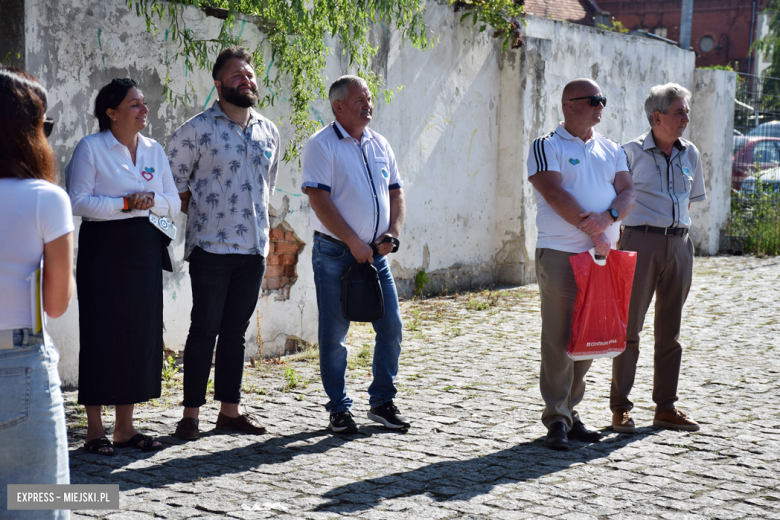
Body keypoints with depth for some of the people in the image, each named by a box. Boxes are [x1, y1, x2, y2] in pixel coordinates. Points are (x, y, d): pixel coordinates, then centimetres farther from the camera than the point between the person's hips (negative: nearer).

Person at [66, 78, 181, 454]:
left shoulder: (154, 150, 12)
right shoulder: (90, 148, -4)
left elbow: (174, 204, 10)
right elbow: (78, 201, -12)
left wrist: (153, 200, -10)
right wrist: (125, 203, -17)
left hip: (144, 249, 6)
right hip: (103, 249, -5)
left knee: (141, 333, 6)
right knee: (101, 334, -4)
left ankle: (125, 427, 15)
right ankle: (95, 430, 5)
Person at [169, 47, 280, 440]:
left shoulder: (269, 132, 12)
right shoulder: (197, 129, -5)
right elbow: (176, 180, 0)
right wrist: (201, 217, 0)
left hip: (254, 246, 5)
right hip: (211, 246, -5)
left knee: (236, 332, 10)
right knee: (205, 329, -3)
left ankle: (230, 410, 18)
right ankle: (191, 413, 4)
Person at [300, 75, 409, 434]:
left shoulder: (380, 145, 13)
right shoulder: (321, 145, -8)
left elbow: (395, 192, 16)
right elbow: (319, 199, -16)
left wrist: (393, 232, -2)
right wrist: (354, 242, -18)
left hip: (375, 253, 6)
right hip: (335, 253, -6)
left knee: (391, 327, 5)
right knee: (334, 334, 1)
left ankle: (382, 401, 19)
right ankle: (339, 409, 12)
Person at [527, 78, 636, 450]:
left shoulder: (611, 150, 17)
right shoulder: (547, 147, 0)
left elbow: (627, 192, 6)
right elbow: (555, 193, -12)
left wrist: (608, 217, -14)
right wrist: (591, 228, -16)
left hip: (603, 254, 6)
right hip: (560, 254, -6)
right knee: (558, 338, -6)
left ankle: (571, 410, 19)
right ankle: (556, 419, 1)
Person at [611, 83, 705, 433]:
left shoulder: (690, 154, 12)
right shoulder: (632, 152, -2)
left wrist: (682, 239, 15)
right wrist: (614, 242, -8)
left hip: (679, 244, 5)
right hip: (640, 241, -5)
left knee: (670, 329, 9)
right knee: (629, 326, -3)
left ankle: (666, 407, 17)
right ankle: (620, 407, 5)